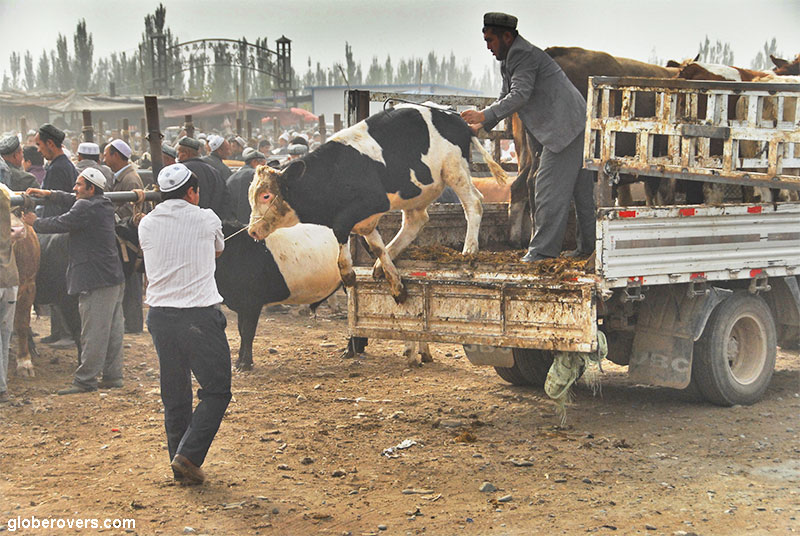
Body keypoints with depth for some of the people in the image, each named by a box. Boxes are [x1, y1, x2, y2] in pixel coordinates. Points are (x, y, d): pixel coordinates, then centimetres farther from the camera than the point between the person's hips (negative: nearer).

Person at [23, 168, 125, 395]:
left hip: (96, 280, -10)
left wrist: (34, 222, 7)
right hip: (113, 277, 10)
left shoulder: (86, 208, -14)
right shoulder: (104, 205, 15)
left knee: (93, 333, -6)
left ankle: (85, 380, -2)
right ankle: (113, 376, 16)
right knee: (112, 331, 11)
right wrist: (48, 194, 25)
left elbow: (60, 224, -10)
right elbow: (73, 200, 30)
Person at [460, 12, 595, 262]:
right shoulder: (508, 60, 19)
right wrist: (480, 126, 12)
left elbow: (520, 95, -23)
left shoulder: (524, 55, -13)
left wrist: (484, 115, -26)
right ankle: (590, 244, 21)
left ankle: (543, 248, -6)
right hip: (575, 128, 11)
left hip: (566, 127, -11)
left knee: (550, 187, -9)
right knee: (580, 188, 14)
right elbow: (506, 98, 23)